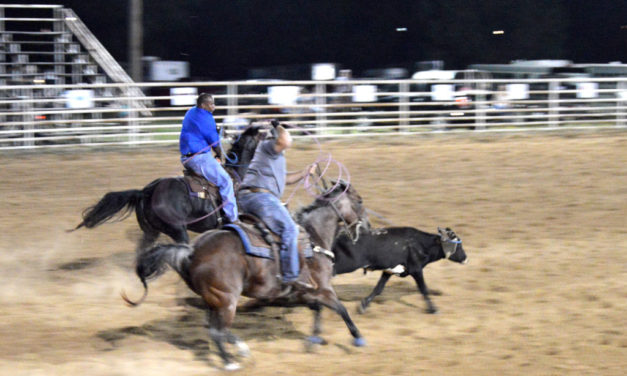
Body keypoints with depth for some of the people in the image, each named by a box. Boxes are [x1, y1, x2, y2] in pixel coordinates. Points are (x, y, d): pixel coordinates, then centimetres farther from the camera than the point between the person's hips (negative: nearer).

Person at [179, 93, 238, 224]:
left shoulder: (191, 112, 13)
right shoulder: (206, 118, -15)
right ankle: (232, 219, -12)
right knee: (225, 181, -8)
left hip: (185, 157, 10)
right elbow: (214, 142, -6)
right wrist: (219, 155, 12)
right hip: (200, 158, -10)